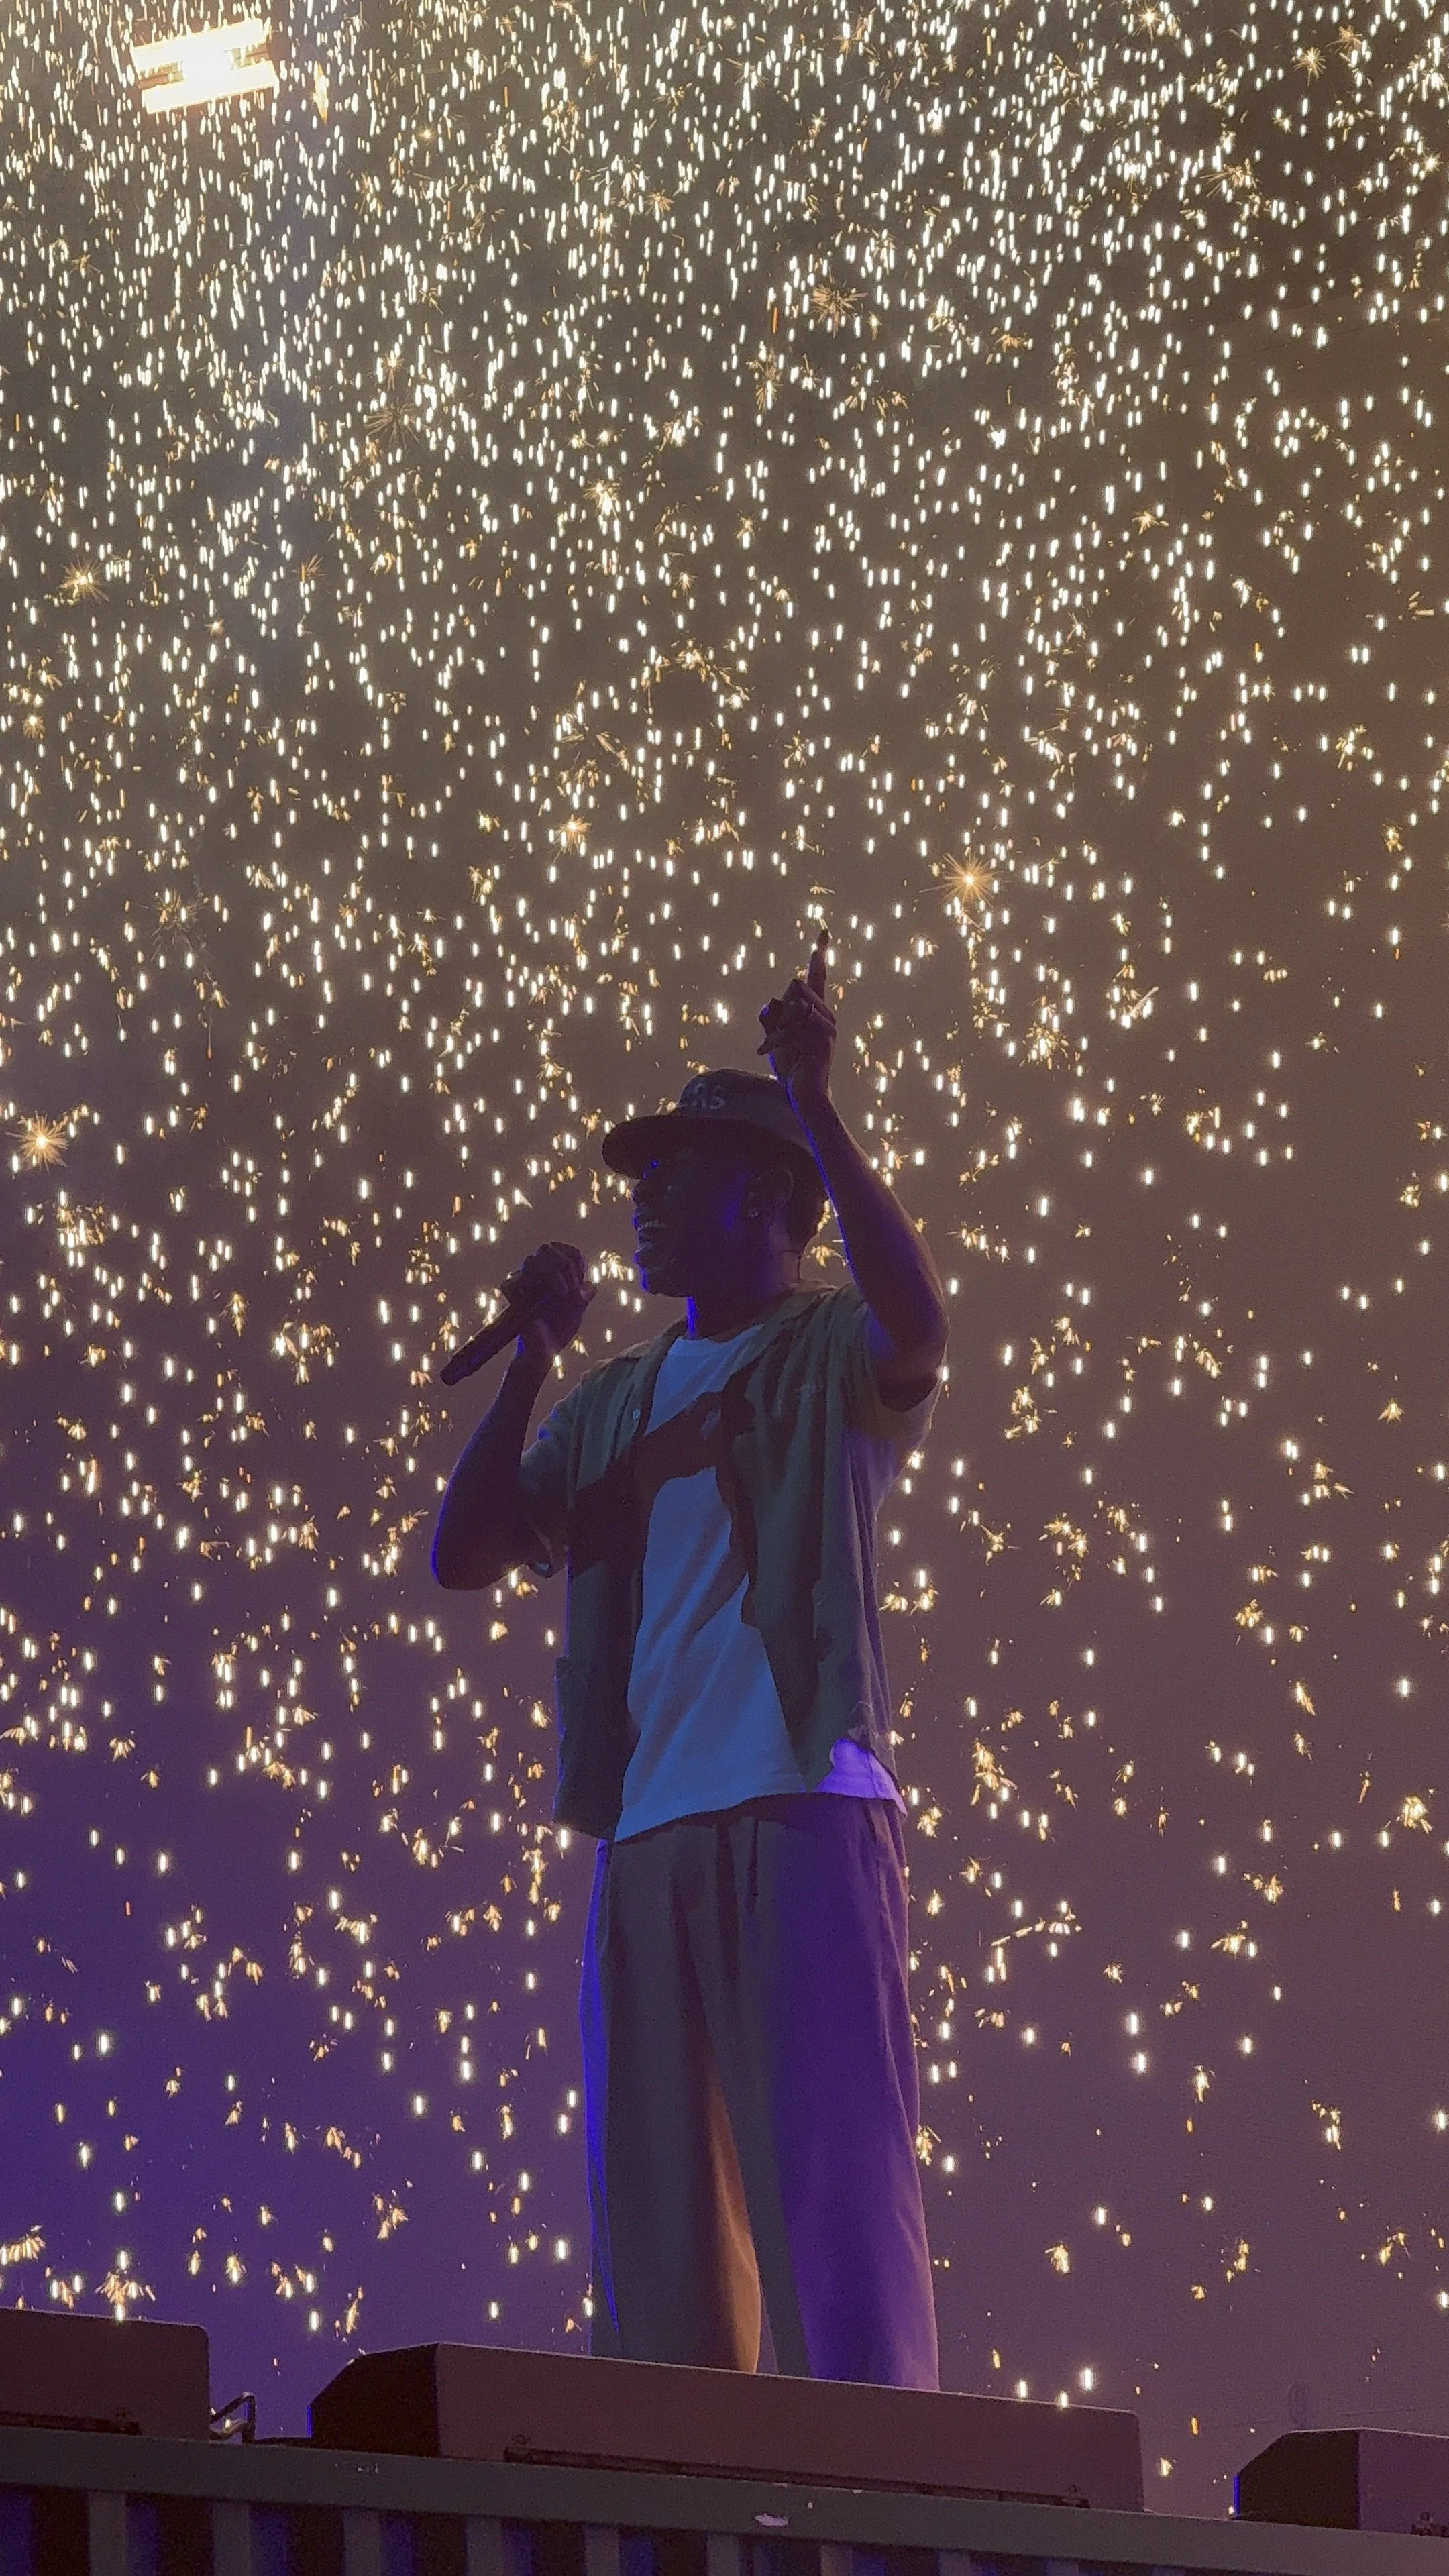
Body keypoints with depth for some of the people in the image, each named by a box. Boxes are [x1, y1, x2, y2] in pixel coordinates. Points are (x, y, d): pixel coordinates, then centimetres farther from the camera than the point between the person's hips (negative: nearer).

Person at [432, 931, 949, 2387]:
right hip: (646, 1826, 6)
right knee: (654, 2201, 2)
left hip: (804, 1805, -6)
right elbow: (465, 1554, 16)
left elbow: (918, 1328, -17)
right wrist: (531, 1361, 7)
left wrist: (815, 1114, -21)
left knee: (830, 2180, -12)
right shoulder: (617, 1402, 23)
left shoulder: (833, 1354, 8)